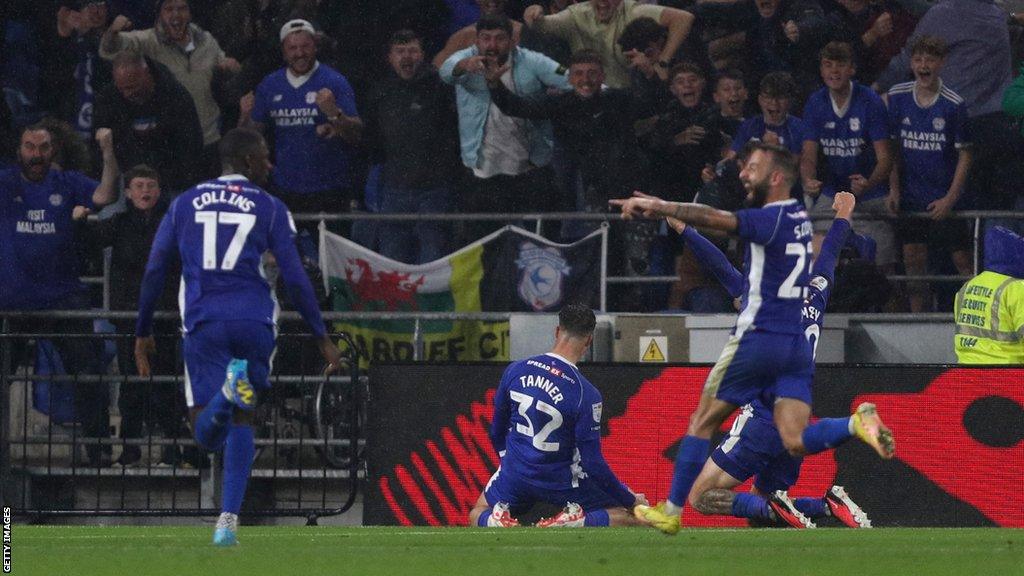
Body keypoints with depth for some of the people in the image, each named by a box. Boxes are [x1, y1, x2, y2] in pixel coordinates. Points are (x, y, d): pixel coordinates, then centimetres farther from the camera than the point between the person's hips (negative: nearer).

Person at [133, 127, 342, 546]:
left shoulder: (185, 204, 13)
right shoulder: (269, 208, 6)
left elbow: (154, 271, 10)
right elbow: (295, 278, 1)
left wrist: (143, 334, 17)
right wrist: (322, 338, 8)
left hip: (203, 323, 0)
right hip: (253, 320, 0)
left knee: (207, 434, -2)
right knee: (241, 420, 14)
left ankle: (227, 393, -38)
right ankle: (228, 521, 4)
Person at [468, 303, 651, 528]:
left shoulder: (514, 371, -6)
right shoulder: (586, 394, -19)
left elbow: (497, 433, 8)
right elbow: (593, 465, -16)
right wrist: (631, 500, -3)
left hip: (516, 475, 3)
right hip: (562, 482, -3)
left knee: (477, 516, 31)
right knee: (636, 517, 8)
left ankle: (496, 520, -6)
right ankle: (576, 522, -17)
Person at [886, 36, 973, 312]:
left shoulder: (954, 105, -10)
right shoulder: (897, 97, 0)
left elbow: (964, 155, -6)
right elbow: (892, 147, 9)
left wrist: (950, 198, -11)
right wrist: (894, 189, 3)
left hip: (944, 199, -3)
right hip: (911, 198, 3)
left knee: (963, 260, -3)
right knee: (913, 261, 3)